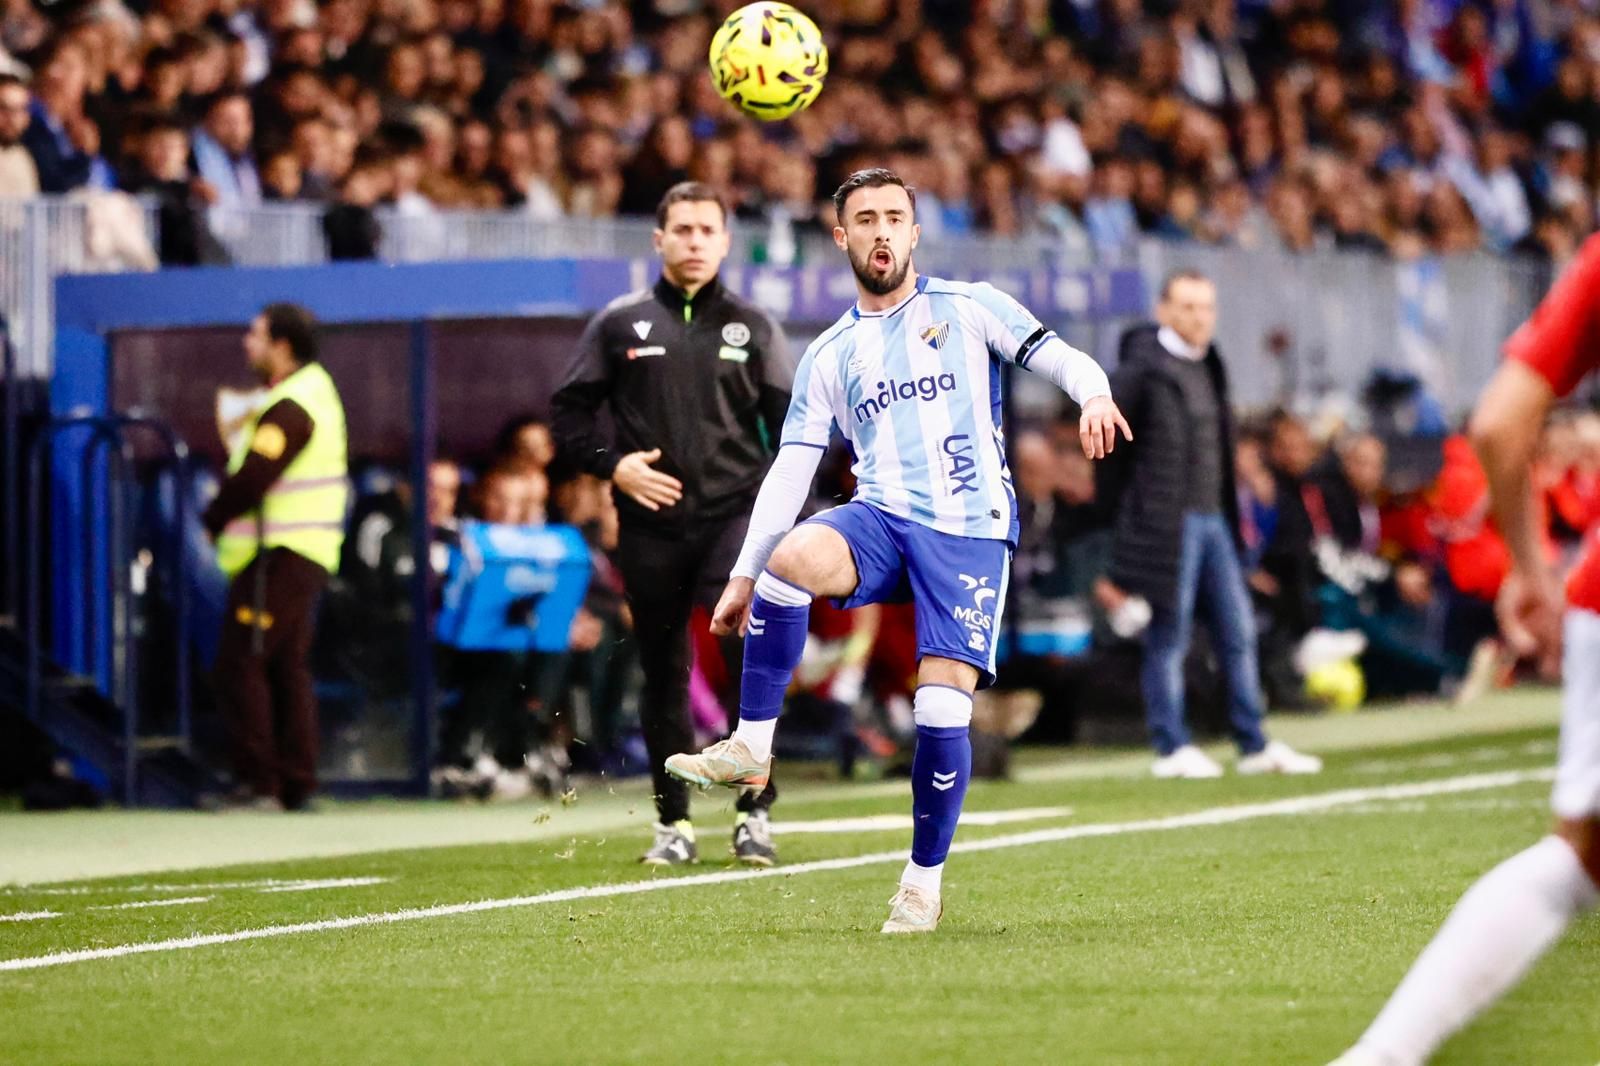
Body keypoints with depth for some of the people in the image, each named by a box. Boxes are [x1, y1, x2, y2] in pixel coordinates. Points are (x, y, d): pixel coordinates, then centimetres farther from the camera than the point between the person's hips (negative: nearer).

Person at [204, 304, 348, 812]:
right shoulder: (317, 388, 16)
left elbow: (249, 482, -22)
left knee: (241, 665, -8)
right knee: (289, 669, 12)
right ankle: (297, 784, 13)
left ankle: (258, 784, -10)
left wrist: (213, 519, -5)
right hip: (307, 554, 10)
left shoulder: (291, 409, -16)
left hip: (277, 555, -10)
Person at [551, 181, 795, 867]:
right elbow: (568, 412, 10)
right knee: (663, 677, 6)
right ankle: (673, 824, 16)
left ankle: (755, 812, -12)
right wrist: (612, 465, -6)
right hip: (651, 527, 1)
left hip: (735, 514, -1)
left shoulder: (752, 327, 9)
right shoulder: (620, 324, 8)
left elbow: (792, 420, 10)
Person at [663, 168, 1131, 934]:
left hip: (971, 532, -2)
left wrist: (1094, 394, -24)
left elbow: (1060, 358, 0)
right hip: (881, 519, 2)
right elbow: (789, 471, 16)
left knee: (942, 710, -15)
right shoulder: (829, 355, 18)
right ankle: (751, 749, -21)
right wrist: (744, 575, 9)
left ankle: (924, 882, 3)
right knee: (793, 558, -32)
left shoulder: (970, 308, 9)